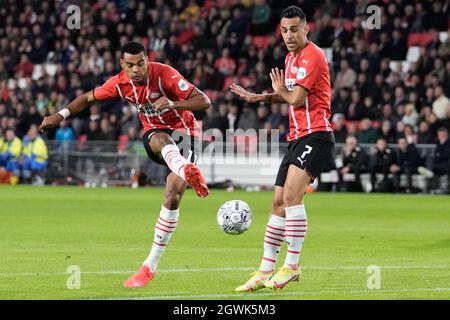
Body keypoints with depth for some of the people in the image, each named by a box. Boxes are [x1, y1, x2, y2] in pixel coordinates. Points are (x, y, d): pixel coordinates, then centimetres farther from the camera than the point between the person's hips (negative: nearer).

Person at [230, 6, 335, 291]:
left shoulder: (313, 56, -12)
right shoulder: (291, 57, 17)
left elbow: (296, 98, -17)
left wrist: (280, 90, 4)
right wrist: (259, 97, 15)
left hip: (316, 136, -10)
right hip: (298, 138, 10)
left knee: (291, 195, -24)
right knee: (278, 203, 8)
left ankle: (292, 265, -19)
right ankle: (266, 271, 13)